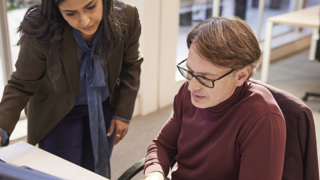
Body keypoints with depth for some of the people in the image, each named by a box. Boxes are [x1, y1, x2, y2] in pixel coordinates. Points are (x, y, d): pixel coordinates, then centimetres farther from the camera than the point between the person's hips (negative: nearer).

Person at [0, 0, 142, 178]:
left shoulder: (127, 17, -22)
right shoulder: (39, 31, -30)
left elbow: (131, 67, -5)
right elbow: (22, 85, -18)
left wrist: (124, 113, -3)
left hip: (105, 107, 3)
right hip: (58, 112, -2)